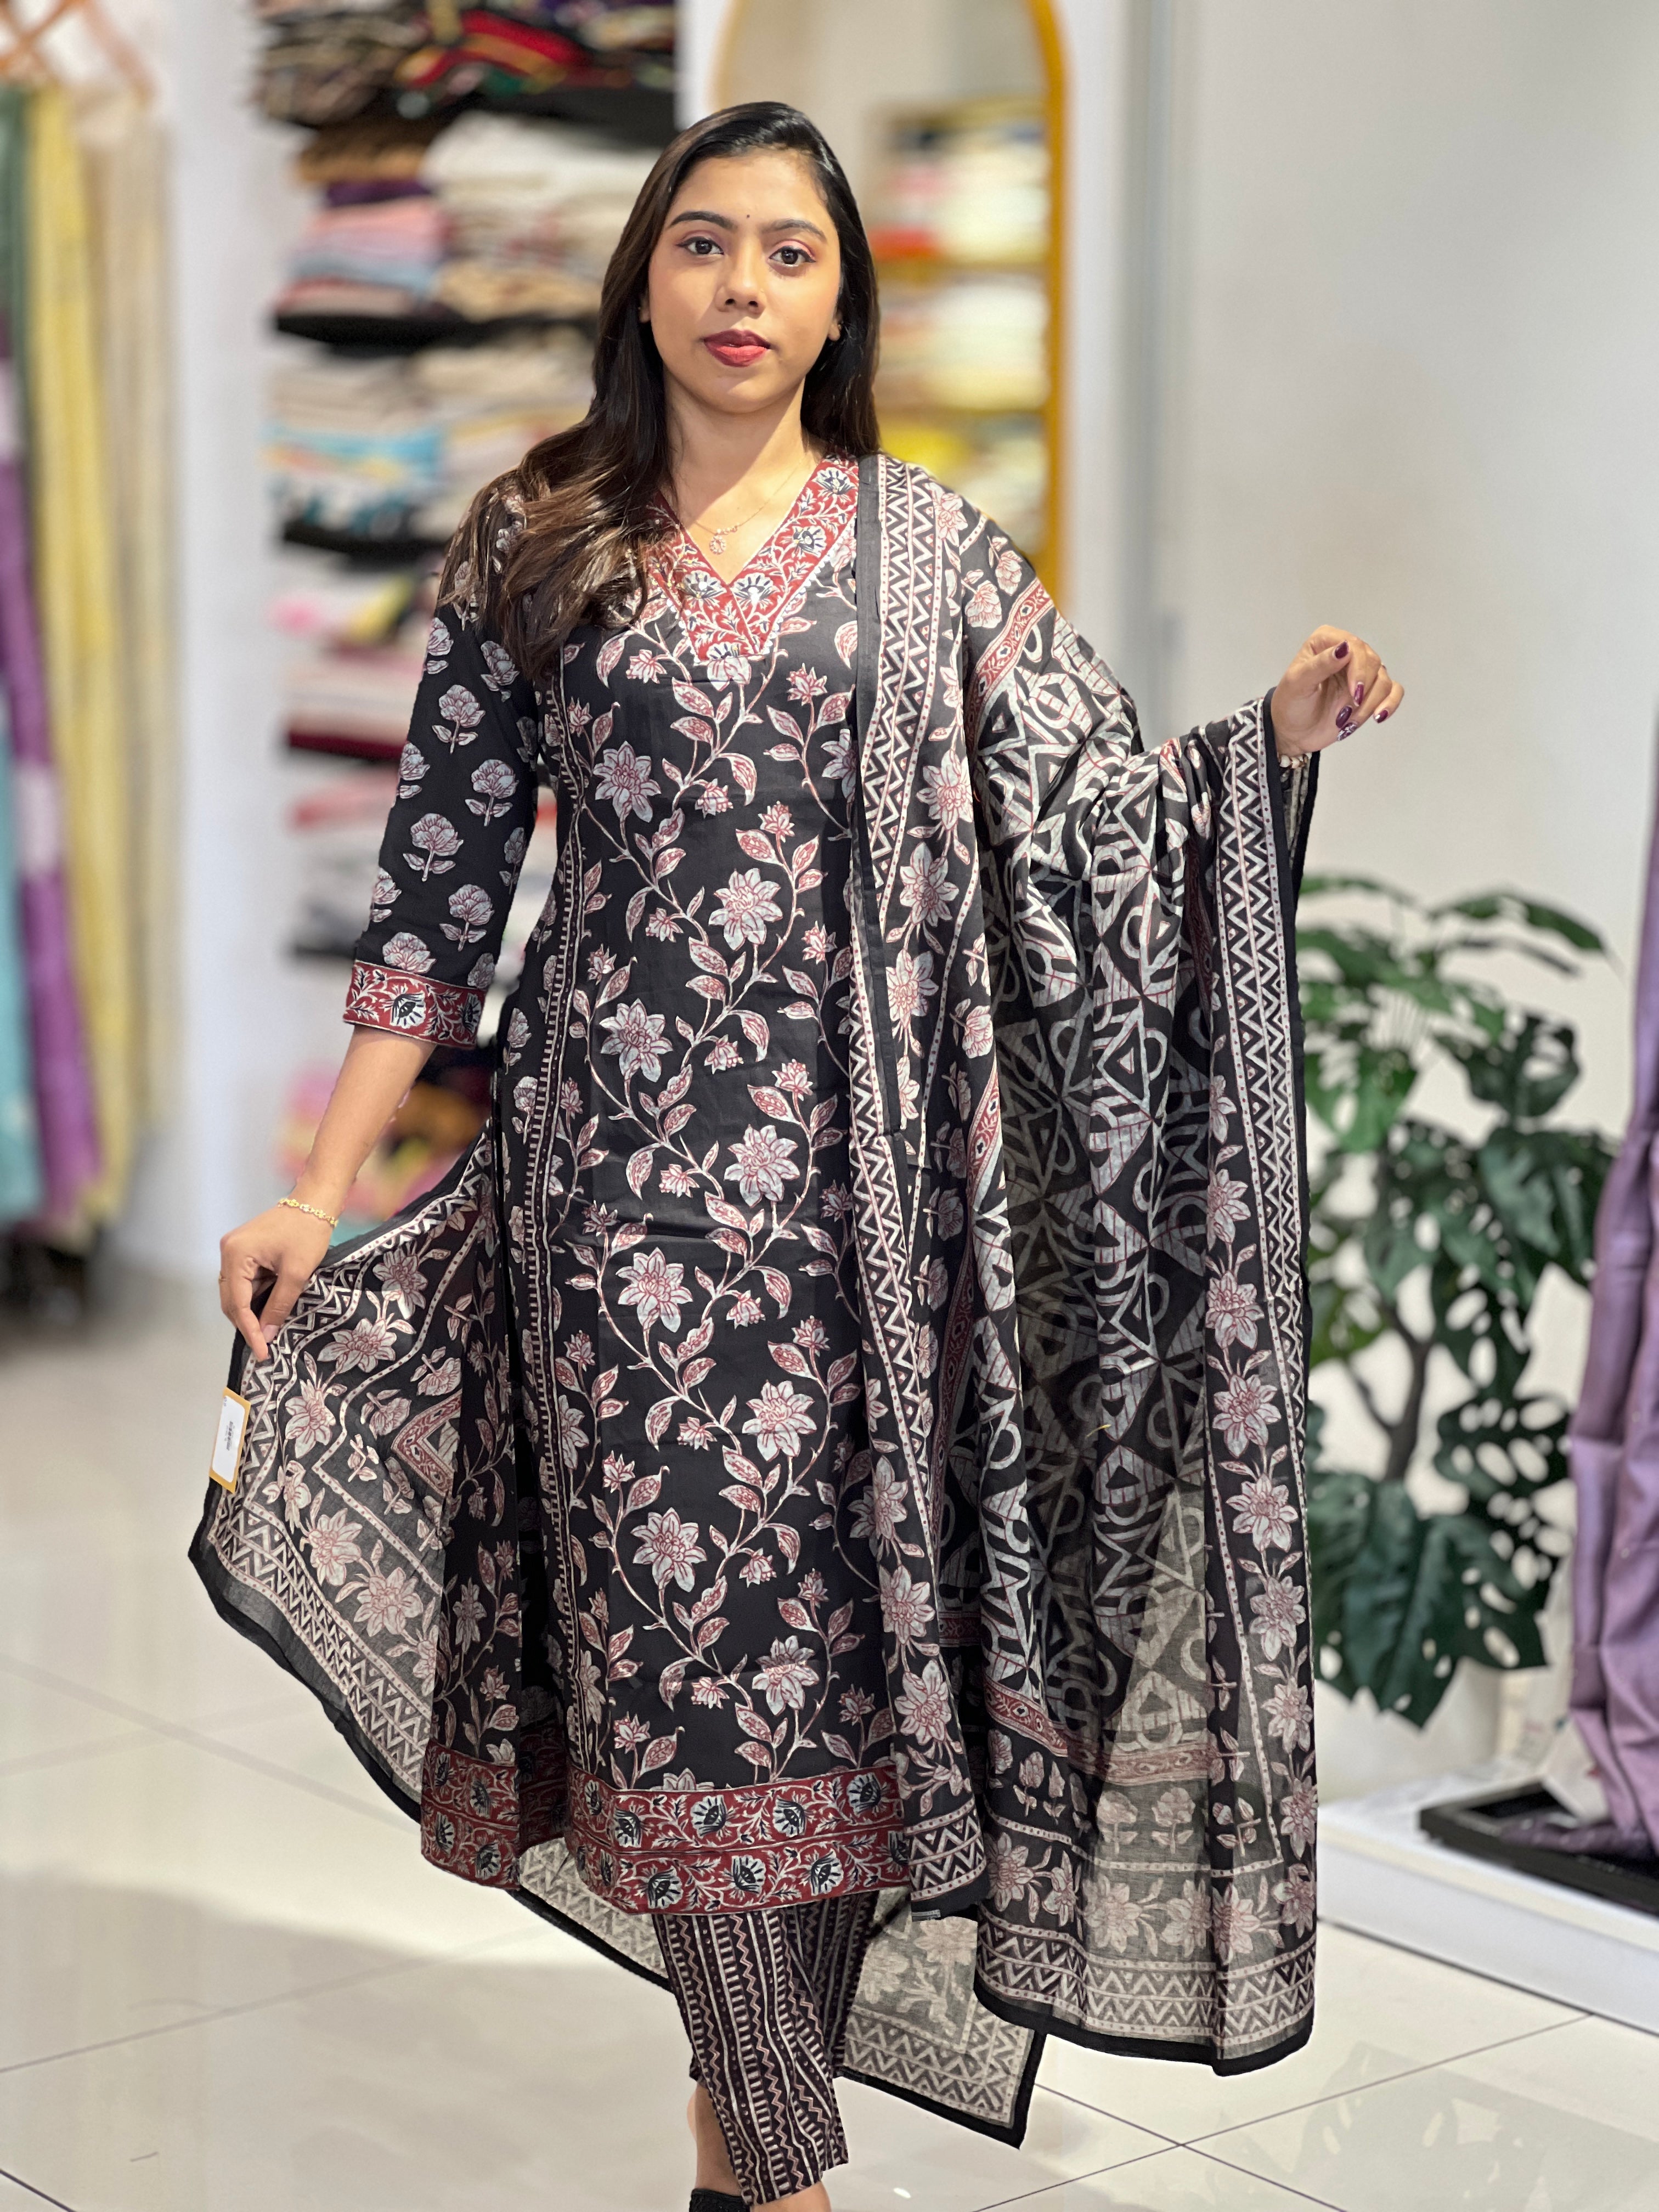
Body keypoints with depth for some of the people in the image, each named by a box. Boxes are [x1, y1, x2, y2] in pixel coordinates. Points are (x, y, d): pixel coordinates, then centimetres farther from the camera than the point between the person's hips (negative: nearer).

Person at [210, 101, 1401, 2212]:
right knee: (686, 1627, -3)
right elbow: (441, 883, 6)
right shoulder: (530, 549, 7)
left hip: (859, 1178, 1)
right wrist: (321, 1187, 2)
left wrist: (1275, 733, -18)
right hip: (623, 1169, -1)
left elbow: (1092, 817, 1)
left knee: (850, 1610, 3)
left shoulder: (928, 544, 7)